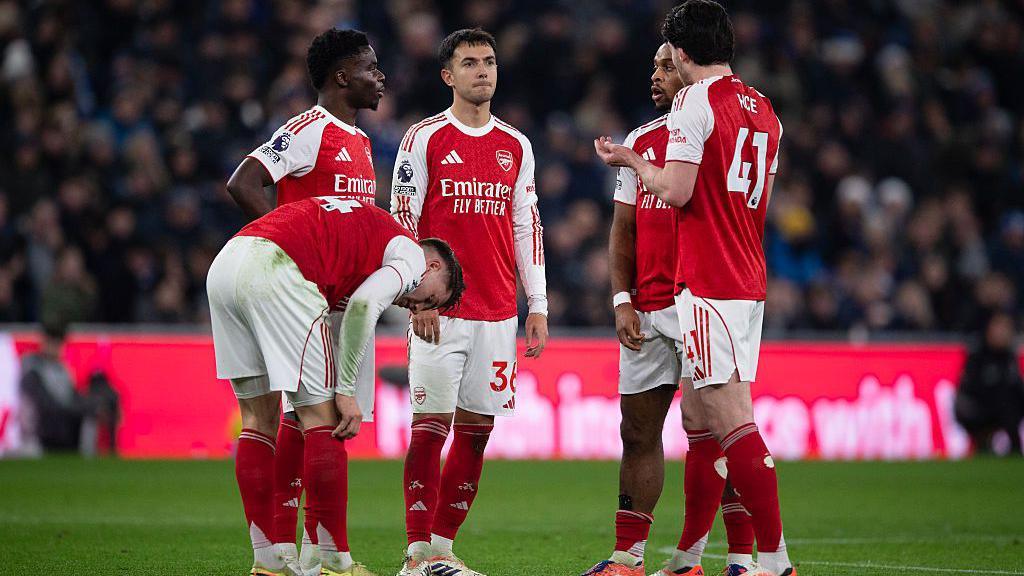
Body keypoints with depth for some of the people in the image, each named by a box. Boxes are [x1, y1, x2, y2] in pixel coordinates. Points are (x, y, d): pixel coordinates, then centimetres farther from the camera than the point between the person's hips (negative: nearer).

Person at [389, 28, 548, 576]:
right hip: (440, 311, -4)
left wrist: (537, 306, 8)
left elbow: (527, 228, 14)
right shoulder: (424, 139, 0)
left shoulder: (516, 147, 13)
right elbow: (403, 222, -3)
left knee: (476, 428, 4)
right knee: (430, 426, -7)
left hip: (497, 313, 5)